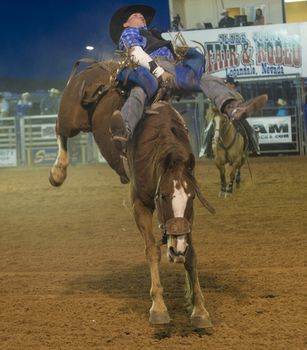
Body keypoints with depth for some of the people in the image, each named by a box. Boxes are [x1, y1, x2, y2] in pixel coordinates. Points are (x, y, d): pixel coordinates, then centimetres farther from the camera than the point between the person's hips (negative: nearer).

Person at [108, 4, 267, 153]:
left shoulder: (153, 35, 50)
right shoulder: (129, 33, 25)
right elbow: (137, 54, 2)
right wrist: (159, 71, -15)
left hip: (172, 67, 7)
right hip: (151, 67, -7)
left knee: (209, 80, -22)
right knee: (140, 90, -43)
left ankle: (233, 108, -56)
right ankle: (124, 131, -76)